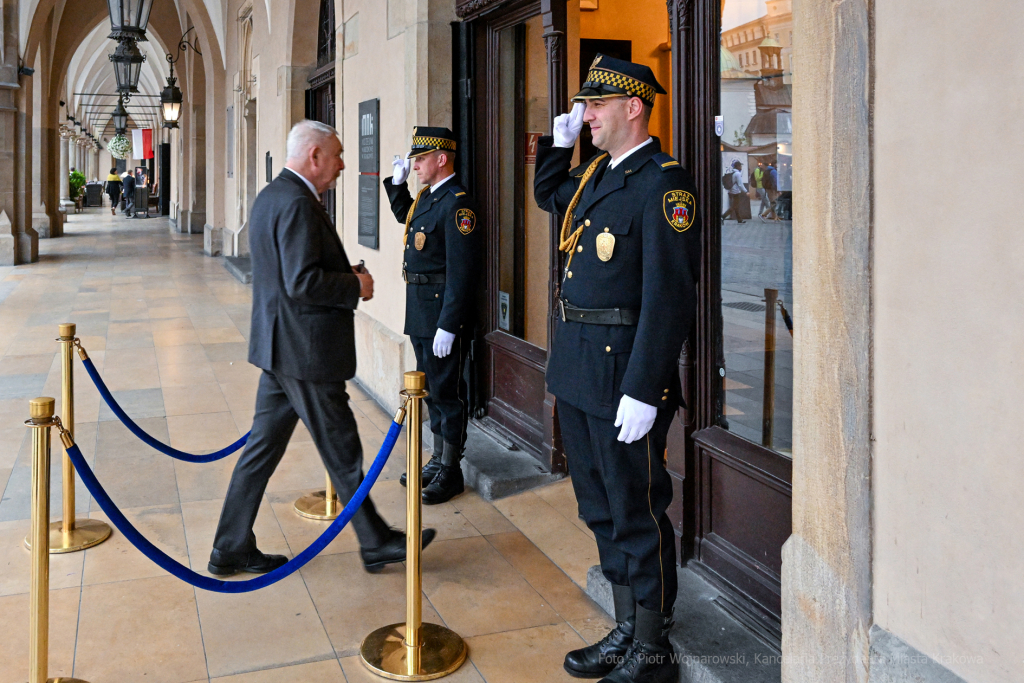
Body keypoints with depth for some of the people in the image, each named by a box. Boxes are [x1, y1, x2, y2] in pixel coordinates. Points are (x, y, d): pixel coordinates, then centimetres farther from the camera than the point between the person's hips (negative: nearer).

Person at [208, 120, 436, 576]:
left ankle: (231, 547, 22)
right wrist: (356, 286, -12)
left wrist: (346, 276, 13)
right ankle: (375, 543, 18)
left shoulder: (270, 196, 15)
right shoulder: (298, 203, -18)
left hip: (278, 348, 10)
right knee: (341, 449, 3)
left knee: (264, 445, 14)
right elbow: (303, 282, -25)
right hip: (304, 350, -10)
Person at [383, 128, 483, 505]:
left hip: (443, 314, -10)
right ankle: (438, 461, 29)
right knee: (432, 389, 17)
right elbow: (404, 215, 37)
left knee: (447, 391, 0)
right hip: (420, 311, 10)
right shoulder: (427, 196, 12)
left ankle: (450, 472, 12)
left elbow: (462, 271, -23)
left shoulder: (457, 203, -18)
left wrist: (448, 325, -25)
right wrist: (397, 181, 20)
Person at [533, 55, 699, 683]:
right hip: (577, 371, 9)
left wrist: (642, 392, -23)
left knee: (638, 514, 3)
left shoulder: (664, 182, -15)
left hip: (624, 374, -9)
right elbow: (547, 194, 36)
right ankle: (626, 631, 34)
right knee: (602, 510, 18)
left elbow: (669, 296, -21)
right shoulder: (596, 174, 13)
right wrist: (561, 139, 19)